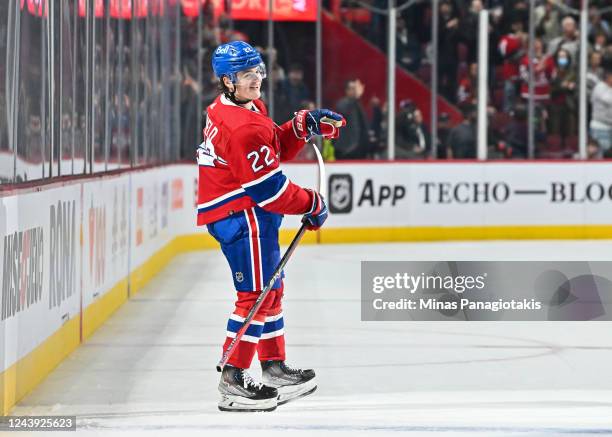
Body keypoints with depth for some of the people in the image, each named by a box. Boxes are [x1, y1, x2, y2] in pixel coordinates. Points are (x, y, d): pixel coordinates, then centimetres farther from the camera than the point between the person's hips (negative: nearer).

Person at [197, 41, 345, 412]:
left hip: (252, 214, 11)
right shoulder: (242, 127, -24)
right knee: (258, 294, -9)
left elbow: (275, 149, 19)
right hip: (242, 216, -11)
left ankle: (274, 368, 28)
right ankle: (233, 381, -8)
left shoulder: (250, 108, 9)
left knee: (270, 291, 18)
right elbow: (268, 186, -23)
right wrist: (312, 205, -11)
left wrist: (302, 127, 2)